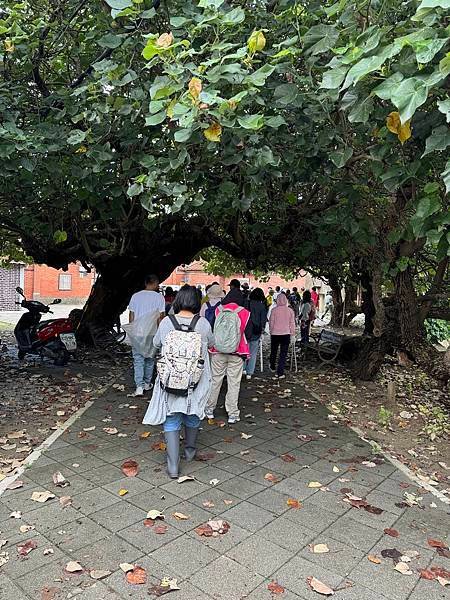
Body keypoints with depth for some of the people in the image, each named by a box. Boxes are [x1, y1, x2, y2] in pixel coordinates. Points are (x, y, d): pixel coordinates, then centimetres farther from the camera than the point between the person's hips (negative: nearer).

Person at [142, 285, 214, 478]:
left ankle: (173, 466, 8)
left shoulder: (166, 322, -10)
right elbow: (211, 343, 7)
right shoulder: (203, 323, -12)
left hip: (170, 380, -1)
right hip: (196, 382, 1)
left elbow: (156, 344, 7)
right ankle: (190, 450, 43)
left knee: (171, 421, 10)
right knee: (192, 415, 23)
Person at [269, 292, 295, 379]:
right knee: (283, 353, 4)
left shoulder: (274, 310, -9)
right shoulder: (290, 310, -4)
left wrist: (271, 331, 15)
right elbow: (292, 323, 2)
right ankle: (280, 373, 1)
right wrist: (292, 333, 13)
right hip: (286, 334, 0)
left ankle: (272, 368, 38)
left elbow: (271, 322, -2)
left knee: (273, 351, 20)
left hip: (275, 334, 0)